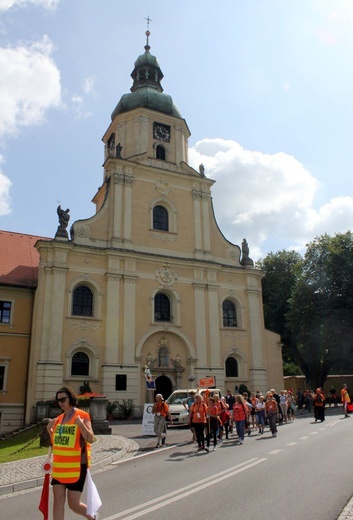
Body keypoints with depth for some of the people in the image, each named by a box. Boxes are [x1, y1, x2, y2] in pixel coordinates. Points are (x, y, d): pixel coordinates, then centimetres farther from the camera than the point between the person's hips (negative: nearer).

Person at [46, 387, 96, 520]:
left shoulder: (82, 415, -10)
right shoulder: (59, 419, 8)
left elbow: (90, 439, -14)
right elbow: (55, 441, 17)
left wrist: (81, 424, -29)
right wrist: (49, 429, 0)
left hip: (76, 466, -6)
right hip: (59, 466, 6)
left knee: (74, 504, 2)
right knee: (58, 500, 3)